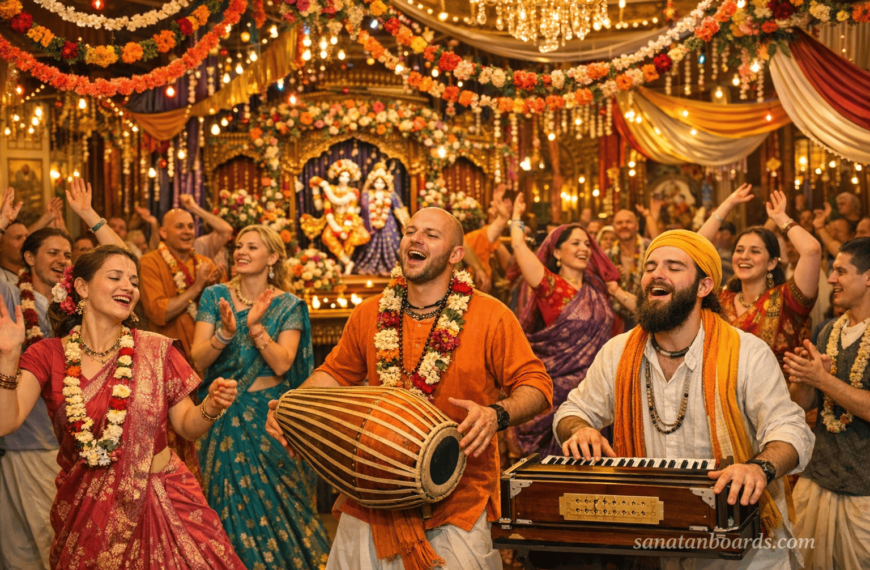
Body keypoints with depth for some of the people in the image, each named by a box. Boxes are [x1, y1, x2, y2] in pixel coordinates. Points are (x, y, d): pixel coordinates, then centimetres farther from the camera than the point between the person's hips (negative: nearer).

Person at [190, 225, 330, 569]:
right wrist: (225, 332, -26)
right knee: (229, 506, 7)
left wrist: (254, 326, -26)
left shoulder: (288, 306, -3)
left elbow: (281, 364, -15)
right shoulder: (215, 296, 1)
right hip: (223, 417, 2)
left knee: (275, 501, 4)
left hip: (269, 414, -1)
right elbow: (199, 359, -8)